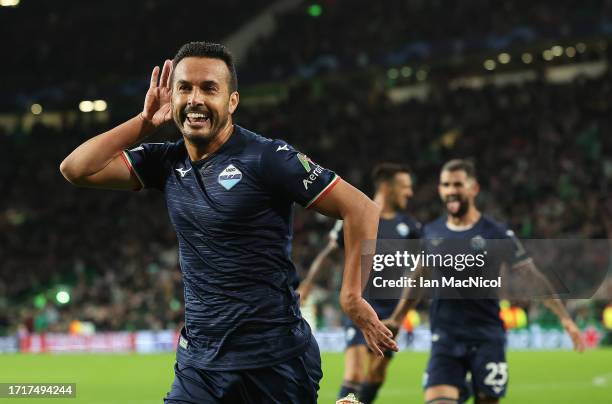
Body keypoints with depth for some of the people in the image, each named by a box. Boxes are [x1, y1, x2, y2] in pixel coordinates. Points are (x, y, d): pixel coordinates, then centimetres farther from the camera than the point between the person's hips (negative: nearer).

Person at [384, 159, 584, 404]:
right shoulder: (431, 233, 7)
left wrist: (564, 318, -9)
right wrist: (396, 319, 28)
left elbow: (532, 278, -2)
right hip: (445, 339, 2)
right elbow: (419, 279, 22)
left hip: (487, 339, -2)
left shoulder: (497, 234, -4)